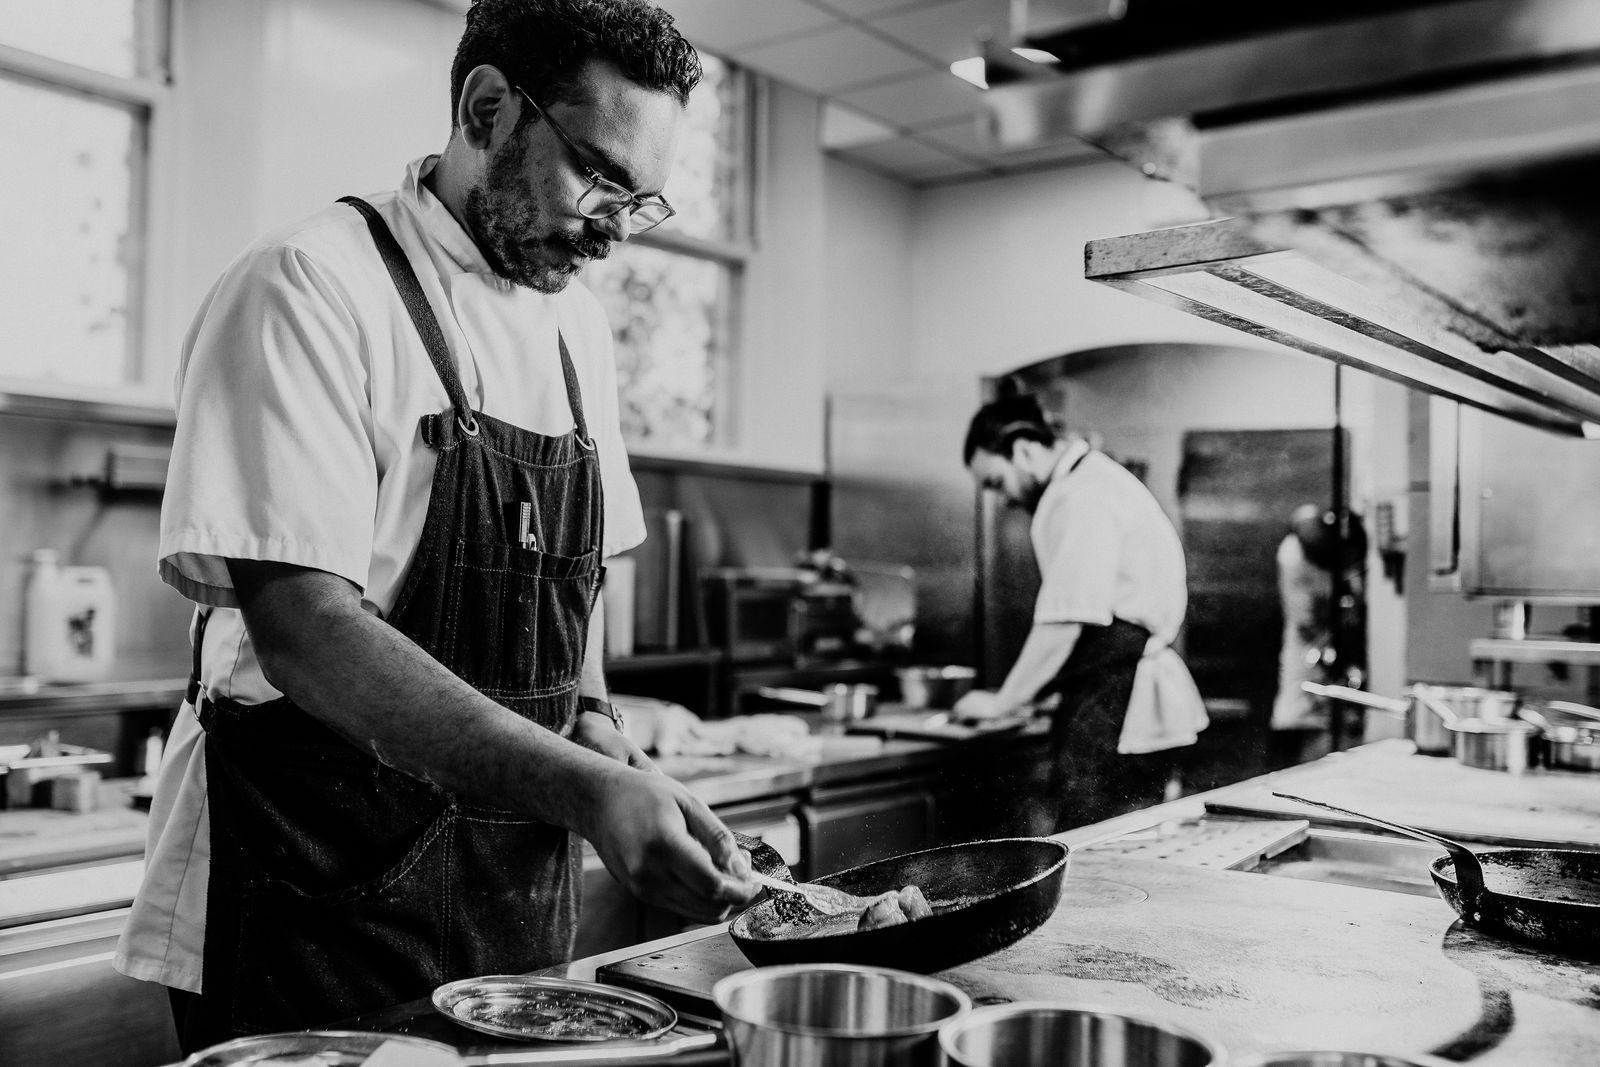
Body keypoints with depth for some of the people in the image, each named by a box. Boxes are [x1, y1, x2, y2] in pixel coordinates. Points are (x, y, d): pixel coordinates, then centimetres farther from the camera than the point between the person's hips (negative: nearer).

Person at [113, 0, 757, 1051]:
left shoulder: (578, 324, 8)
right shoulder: (311, 286, -15)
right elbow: (303, 635, -24)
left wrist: (592, 722, 1)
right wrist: (582, 788, -32)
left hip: (522, 883, 7)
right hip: (324, 891, -7)